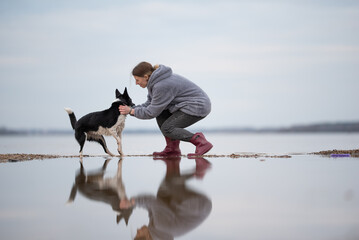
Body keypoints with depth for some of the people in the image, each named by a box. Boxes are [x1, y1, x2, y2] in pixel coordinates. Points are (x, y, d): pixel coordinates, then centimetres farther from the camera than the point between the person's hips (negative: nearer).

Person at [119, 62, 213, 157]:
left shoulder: (162, 86, -24)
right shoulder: (155, 81, 7)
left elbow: (152, 112, -17)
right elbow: (149, 104, 12)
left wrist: (131, 111, -7)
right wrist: (131, 108, 0)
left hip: (198, 107, -10)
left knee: (166, 129, -12)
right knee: (160, 114, 8)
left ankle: (200, 141, -11)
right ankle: (172, 148, 7)